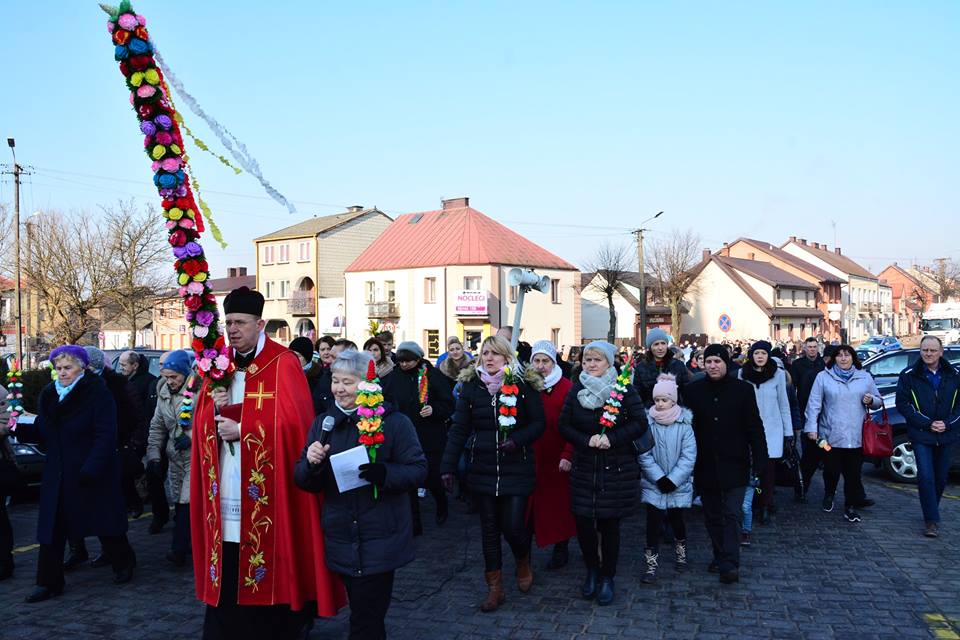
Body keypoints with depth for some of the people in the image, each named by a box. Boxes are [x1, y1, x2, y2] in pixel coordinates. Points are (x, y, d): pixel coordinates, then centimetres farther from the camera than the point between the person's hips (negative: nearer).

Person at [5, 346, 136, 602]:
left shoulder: (98, 393, -12)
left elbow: (105, 436, -17)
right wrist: (16, 429, -8)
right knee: (52, 528, 2)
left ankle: (123, 564, 30)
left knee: (105, 523, 8)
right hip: (58, 474, 5)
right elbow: (41, 433, 11)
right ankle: (49, 583, 12)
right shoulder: (48, 395, 8)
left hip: (93, 475, -5)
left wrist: (90, 470, -24)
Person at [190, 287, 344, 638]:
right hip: (227, 489, 5)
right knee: (227, 576, 7)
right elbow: (202, 425, 13)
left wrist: (241, 430, -13)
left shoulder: (283, 364, -6)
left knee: (268, 572, 3)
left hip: (266, 491, -5)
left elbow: (290, 421, -14)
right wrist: (216, 407, -8)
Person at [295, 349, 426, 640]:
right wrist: (310, 464, -17)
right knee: (361, 610, 17)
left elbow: (418, 470, -10)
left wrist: (385, 473, -28)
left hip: (380, 541, -4)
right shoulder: (323, 423, 6)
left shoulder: (394, 422, -7)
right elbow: (305, 482, 5)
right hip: (341, 539, 4)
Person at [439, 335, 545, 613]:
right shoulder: (471, 386, 1)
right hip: (482, 470, 2)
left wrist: (517, 440, -20)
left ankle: (523, 563, 30)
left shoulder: (522, 385, -4)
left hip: (516, 469, -2)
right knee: (489, 528, 9)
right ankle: (495, 587, 23)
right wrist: (448, 466, -9)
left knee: (513, 525, -4)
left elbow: (538, 423, -2)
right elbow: (459, 428, -2)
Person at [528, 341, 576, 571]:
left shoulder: (566, 388, -6)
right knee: (532, 503, 6)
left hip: (557, 459, -3)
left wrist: (567, 455, -15)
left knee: (559, 503, 6)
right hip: (531, 458, 3)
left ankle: (561, 547, 21)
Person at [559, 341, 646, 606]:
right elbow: (564, 426, 2)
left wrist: (612, 439, -18)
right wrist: (587, 440, -16)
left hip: (617, 469, -2)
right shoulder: (576, 390, 3)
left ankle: (607, 577, 25)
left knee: (610, 523, 5)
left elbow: (640, 423, -7)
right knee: (583, 521, 1)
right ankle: (591, 571, 28)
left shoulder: (624, 389, -5)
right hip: (583, 468, 2)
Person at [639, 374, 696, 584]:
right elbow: (644, 454, -9)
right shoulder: (648, 422, -7)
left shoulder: (684, 423, -8)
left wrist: (673, 479, -14)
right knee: (654, 522, -2)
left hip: (678, 484, 0)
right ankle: (651, 564, 9)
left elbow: (689, 455, -10)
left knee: (676, 519, 13)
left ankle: (681, 551, 40)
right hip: (653, 484, 0)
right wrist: (659, 478, -14)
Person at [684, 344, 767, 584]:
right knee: (712, 515, 12)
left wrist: (759, 460, -5)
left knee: (732, 514, -5)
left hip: (734, 464, -2)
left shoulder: (742, 389, -4)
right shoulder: (693, 390, 0)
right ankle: (720, 557, 26)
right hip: (705, 465, 3)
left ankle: (730, 564, -3)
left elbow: (754, 427, -2)